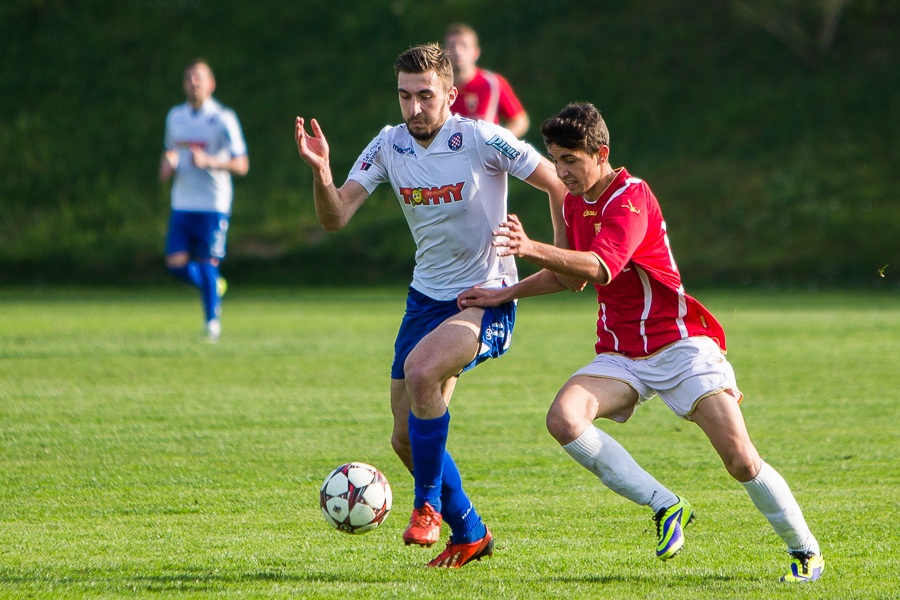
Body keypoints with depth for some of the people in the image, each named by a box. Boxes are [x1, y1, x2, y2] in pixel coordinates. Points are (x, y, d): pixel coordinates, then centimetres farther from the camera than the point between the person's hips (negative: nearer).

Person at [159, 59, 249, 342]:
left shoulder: (223, 119, -6)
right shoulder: (175, 116, 10)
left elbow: (241, 165, -9)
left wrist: (208, 161, -23)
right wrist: (166, 165, 4)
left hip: (213, 205, -5)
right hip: (182, 203, 5)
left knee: (207, 263, -6)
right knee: (176, 263, -5)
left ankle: (213, 325, 7)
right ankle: (213, 286, 24)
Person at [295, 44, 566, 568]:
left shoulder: (482, 140, -16)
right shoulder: (389, 146, -2)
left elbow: (558, 184, -8)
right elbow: (335, 217, -8)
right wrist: (321, 172, -27)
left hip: (487, 300, -6)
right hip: (426, 298, 6)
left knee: (421, 369, -34)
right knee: (407, 439, 6)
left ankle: (429, 505, -16)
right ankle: (470, 535, 28)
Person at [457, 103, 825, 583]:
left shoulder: (630, 198, -17)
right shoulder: (574, 203, 10)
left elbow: (600, 268, -35)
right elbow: (570, 275, 28)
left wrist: (531, 249, -49)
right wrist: (505, 295, 20)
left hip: (679, 345, -7)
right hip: (619, 356, 7)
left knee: (740, 459, -16)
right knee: (563, 417, -24)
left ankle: (804, 551, 6)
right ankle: (665, 507, -15)